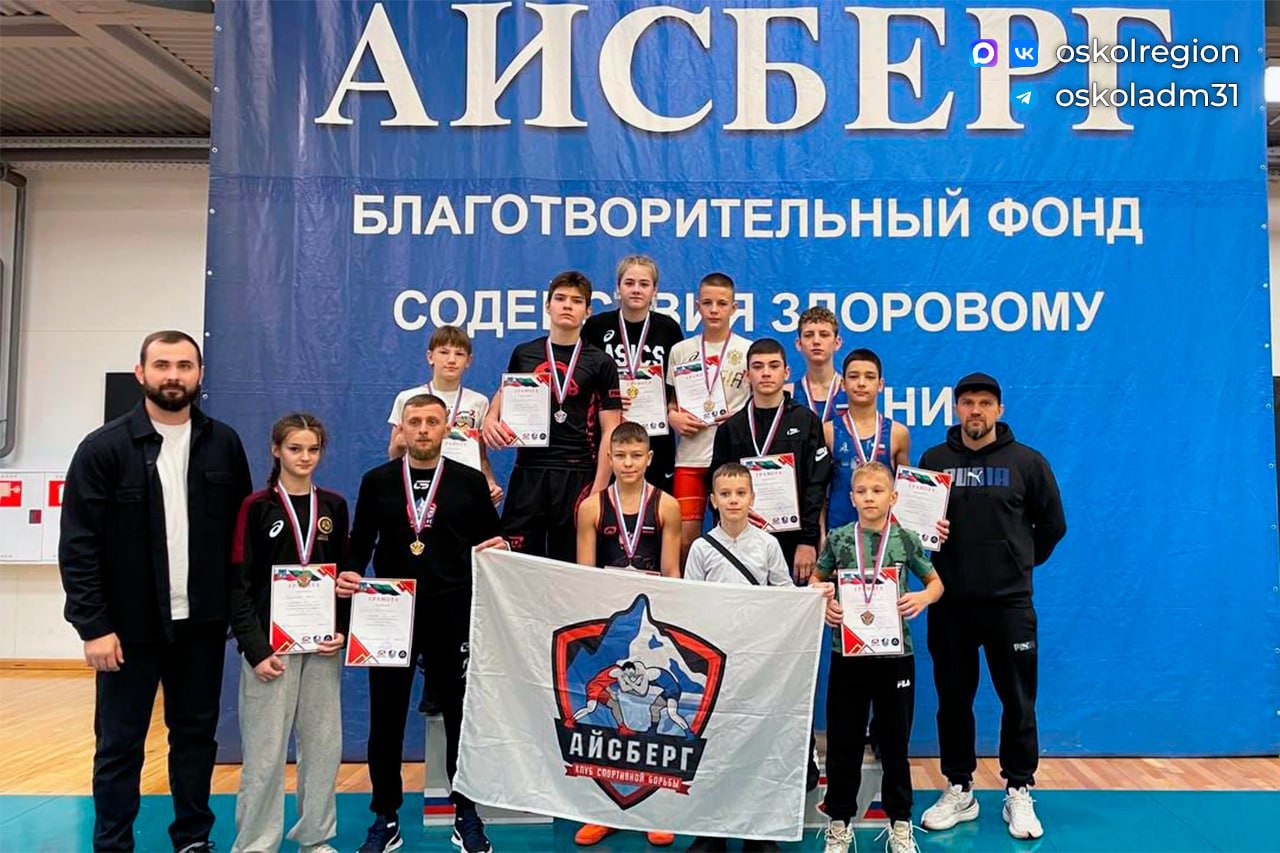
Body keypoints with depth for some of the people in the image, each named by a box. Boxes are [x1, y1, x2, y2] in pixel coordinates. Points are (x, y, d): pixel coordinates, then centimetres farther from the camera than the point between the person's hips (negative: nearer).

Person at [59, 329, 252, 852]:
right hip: (129, 626, -2)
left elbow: (243, 531, 7)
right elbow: (78, 545, -8)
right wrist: (93, 625, -13)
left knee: (196, 735, 13)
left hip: (202, 623, 3)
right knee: (119, 745, 8)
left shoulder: (223, 443, 2)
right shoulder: (104, 447, -6)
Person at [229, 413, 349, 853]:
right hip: (271, 643, -3)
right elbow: (239, 584, -5)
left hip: (321, 643, 4)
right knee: (265, 750, -1)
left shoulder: (333, 506, 8)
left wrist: (342, 631, -3)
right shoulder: (256, 507, -2)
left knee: (324, 744, 8)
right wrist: (256, 649, -12)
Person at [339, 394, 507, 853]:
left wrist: (495, 548, -14)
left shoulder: (470, 481, 3)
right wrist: (349, 574, -9)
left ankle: (466, 814, 23)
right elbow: (361, 543, 9)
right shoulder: (376, 481, 6)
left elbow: (492, 537, 8)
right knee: (386, 715, 8)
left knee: (460, 711, 8)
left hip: (453, 612, -1)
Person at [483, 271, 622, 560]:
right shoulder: (524, 353, 9)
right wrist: (491, 419, 4)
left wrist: (598, 490, -9)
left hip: (578, 474, -2)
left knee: (570, 564, 4)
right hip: (528, 470, 2)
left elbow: (609, 431, -1)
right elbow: (505, 392, 27)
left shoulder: (600, 363, 2)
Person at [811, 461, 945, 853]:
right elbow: (816, 580, 12)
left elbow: (936, 582, 11)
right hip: (847, 652, 0)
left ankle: (899, 821, 28)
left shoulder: (906, 539, -1)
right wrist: (824, 604, -8)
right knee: (843, 740, 7)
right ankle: (840, 820, 23)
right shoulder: (837, 539, 0)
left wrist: (923, 598, -10)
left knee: (895, 740, 11)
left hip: (895, 652, 0)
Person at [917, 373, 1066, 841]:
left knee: (1018, 700, 5)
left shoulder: (1027, 462, 1)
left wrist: (1023, 563, 9)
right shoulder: (933, 461, 5)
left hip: (1009, 601, -1)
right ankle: (958, 791, 22)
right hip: (950, 601, 2)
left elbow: (1052, 524, 9)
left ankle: (1019, 794, 20)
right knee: (953, 698, 9)